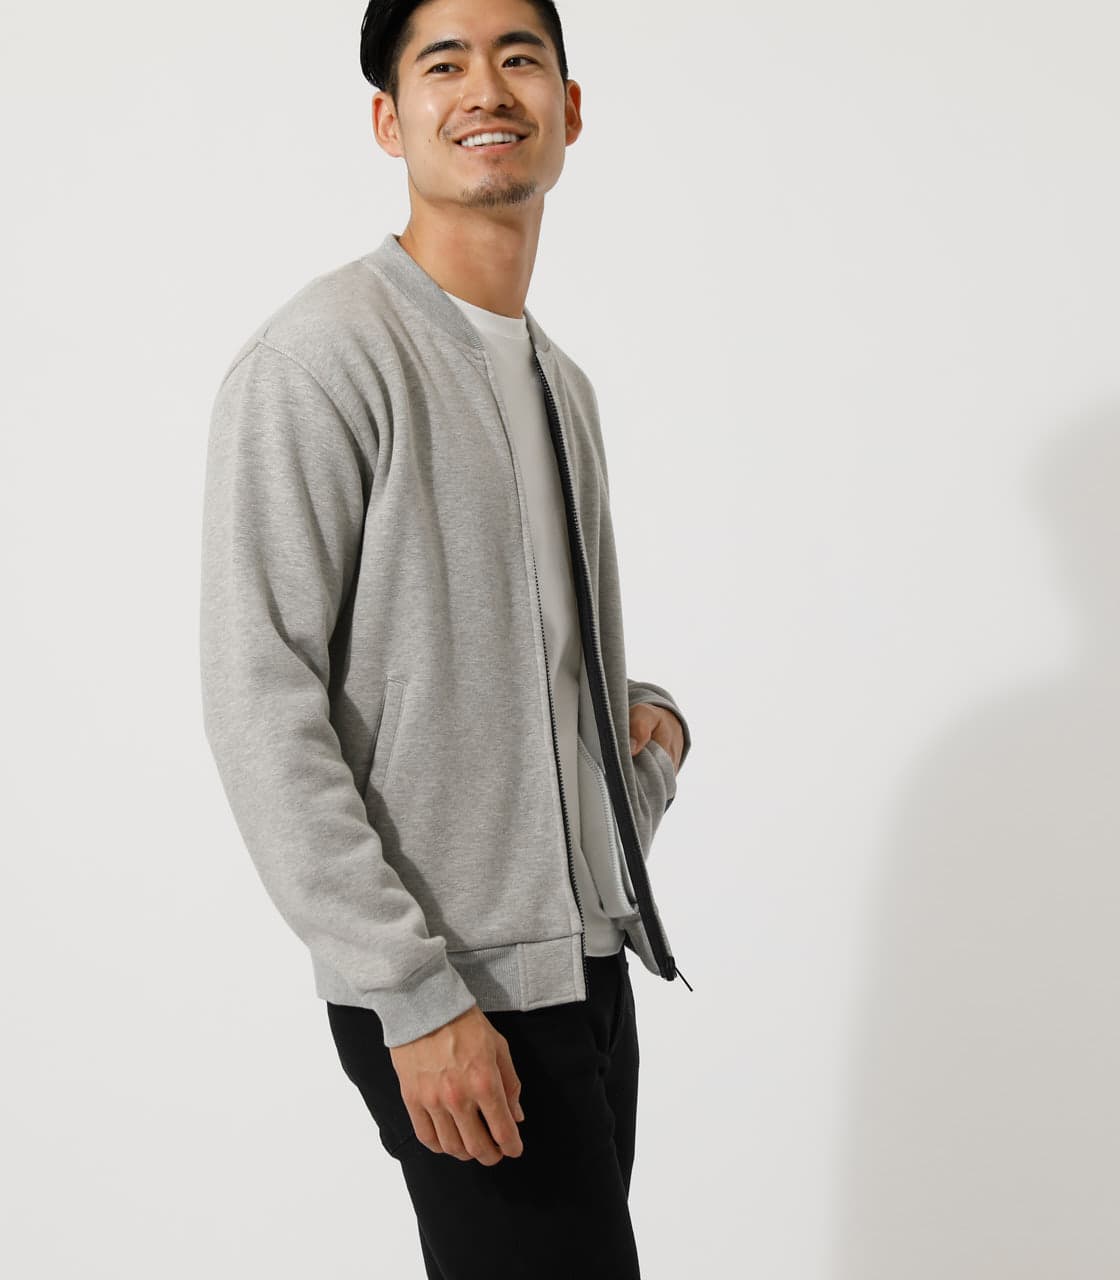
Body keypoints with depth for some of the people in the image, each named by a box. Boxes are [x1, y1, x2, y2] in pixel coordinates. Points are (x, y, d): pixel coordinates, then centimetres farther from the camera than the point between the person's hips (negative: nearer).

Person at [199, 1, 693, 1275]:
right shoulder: (321, 354, -13)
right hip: (454, 992, -8)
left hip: (589, 958, 8)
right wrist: (415, 996, -19)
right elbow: (259, 704, -17)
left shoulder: (559, 380, 15)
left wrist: (645, 712, 3)